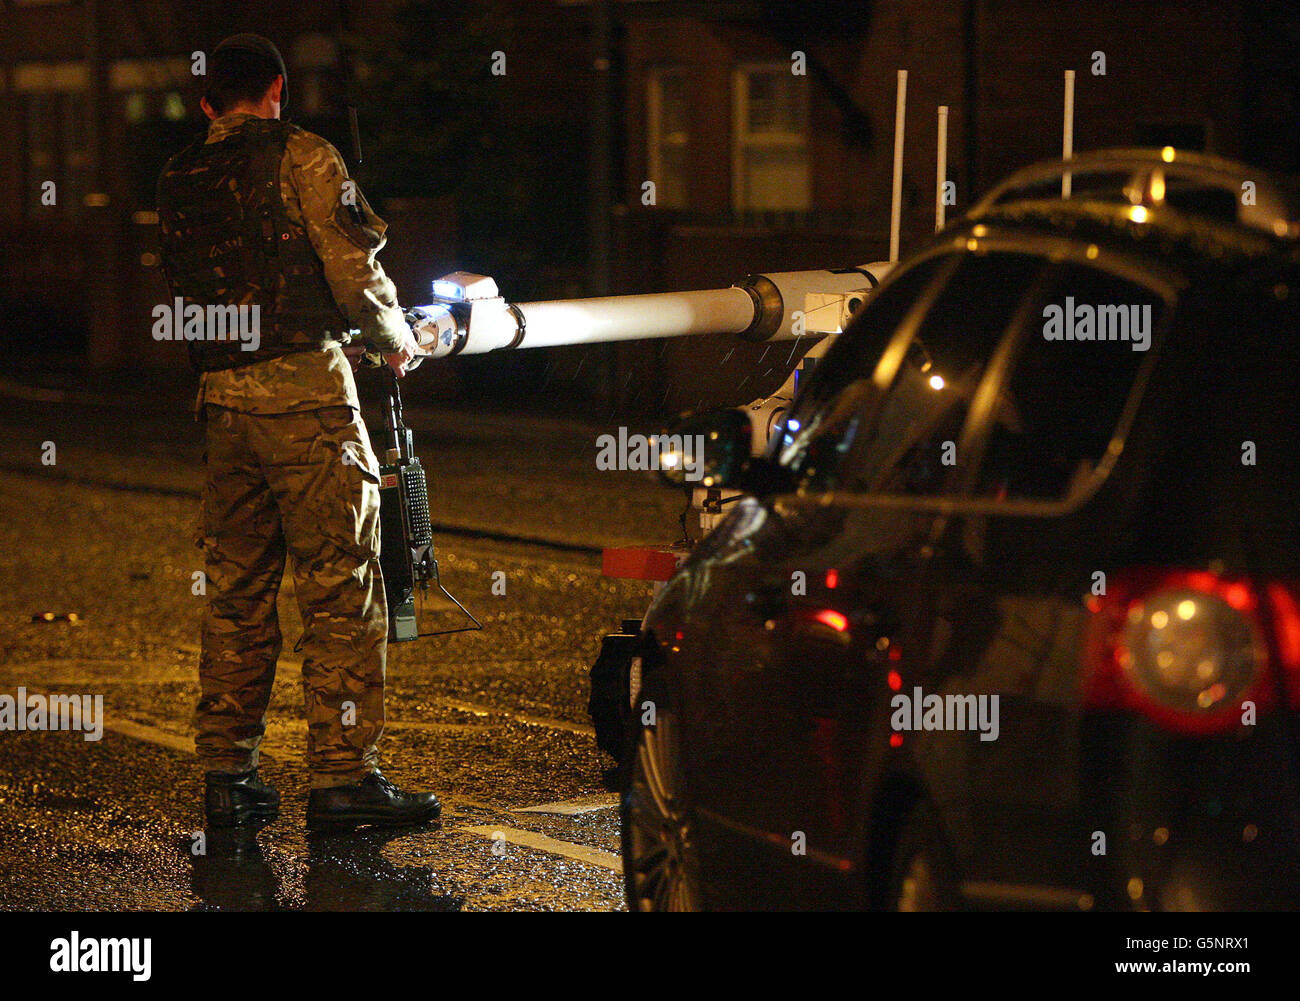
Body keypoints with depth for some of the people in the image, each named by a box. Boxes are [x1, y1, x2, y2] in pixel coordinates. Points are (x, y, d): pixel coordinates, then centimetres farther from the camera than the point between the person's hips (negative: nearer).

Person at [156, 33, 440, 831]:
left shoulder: (179, 182, 14)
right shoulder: (300, 156, -3)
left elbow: (186, 296, 14)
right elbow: (352, 274, -8)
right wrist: (396, 336, 9)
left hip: (222, 398, 6)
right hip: (305, 390, -6)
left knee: (236, 592, 11)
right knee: (342, 587, -3)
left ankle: (228, 776, 12)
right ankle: (344, 777, -4)